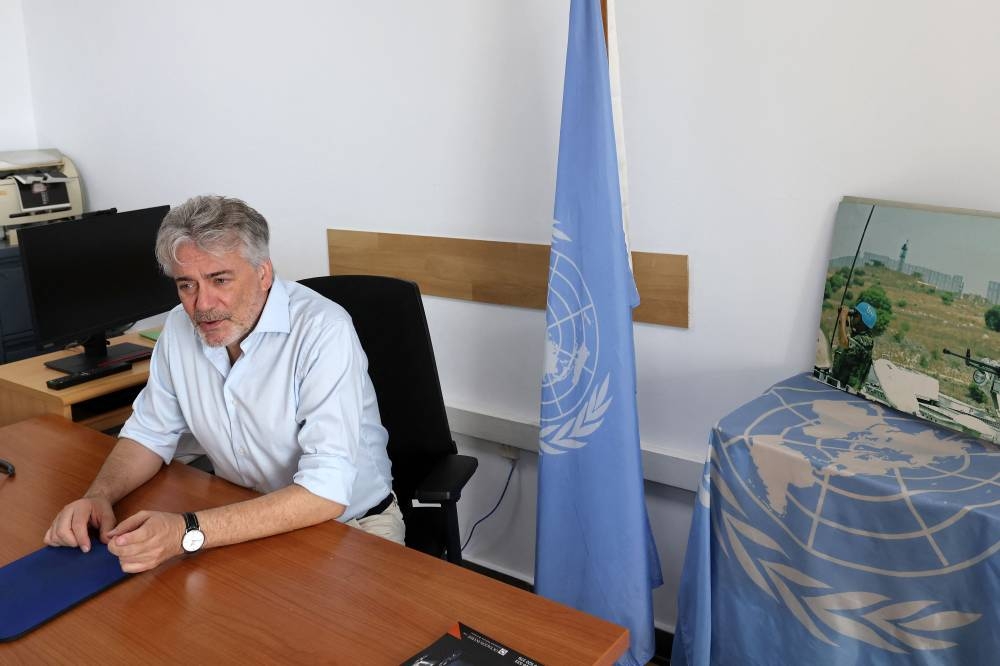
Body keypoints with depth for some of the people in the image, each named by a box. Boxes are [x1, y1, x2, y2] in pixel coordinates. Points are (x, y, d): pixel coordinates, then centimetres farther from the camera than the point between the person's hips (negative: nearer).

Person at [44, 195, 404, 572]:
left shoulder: (323, 331, -25)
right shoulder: (179, 328, -3)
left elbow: (325, 493, -31)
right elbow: (151, 432, 11)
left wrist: (189, 532, -38)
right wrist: (98, 496, -10)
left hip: (350, 525, -4)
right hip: (245, 521, 5)